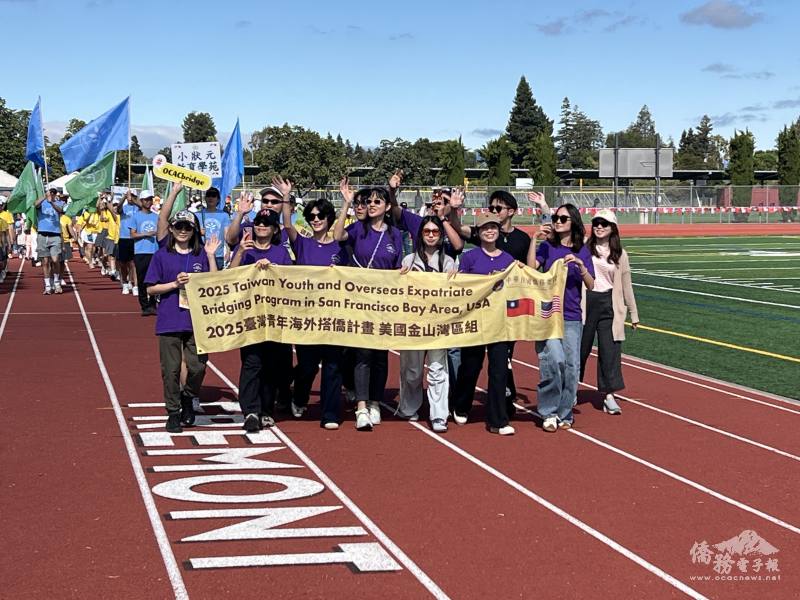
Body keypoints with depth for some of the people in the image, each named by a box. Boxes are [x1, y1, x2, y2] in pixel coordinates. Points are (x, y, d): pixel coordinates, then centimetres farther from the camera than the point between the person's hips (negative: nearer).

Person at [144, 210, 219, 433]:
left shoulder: (201, 255, 8)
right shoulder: (161, 255, 4)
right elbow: (150, 289, 2)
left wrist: (211, 256, -5)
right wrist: (175, 284, -11)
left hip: (197, 321, 1)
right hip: (169, 321, -1)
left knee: (197, 366, -5)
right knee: (171, 369, 2)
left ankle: (187, 398, 23)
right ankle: (173, 412, 16)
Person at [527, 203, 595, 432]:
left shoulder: (582, 251, 7)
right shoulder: (547, 246, 4)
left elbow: (591, 285, 1)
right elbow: (530, 268, -11)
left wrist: (580, 265, -15)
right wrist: (535, 239, -13)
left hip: (572, 316, 2)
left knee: (571, 366, 2)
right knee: (554, 360, -18)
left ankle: (564, 413, 16)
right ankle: (549, 412, -6)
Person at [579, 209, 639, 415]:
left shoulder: (619, 253, 7)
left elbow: (626, 284, 12)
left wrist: (634, 314, 14)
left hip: (609, 304, 1)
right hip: (585, 301, -1)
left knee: (610, 350, -1)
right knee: (579, 347, 7)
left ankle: (609, 395, 5)